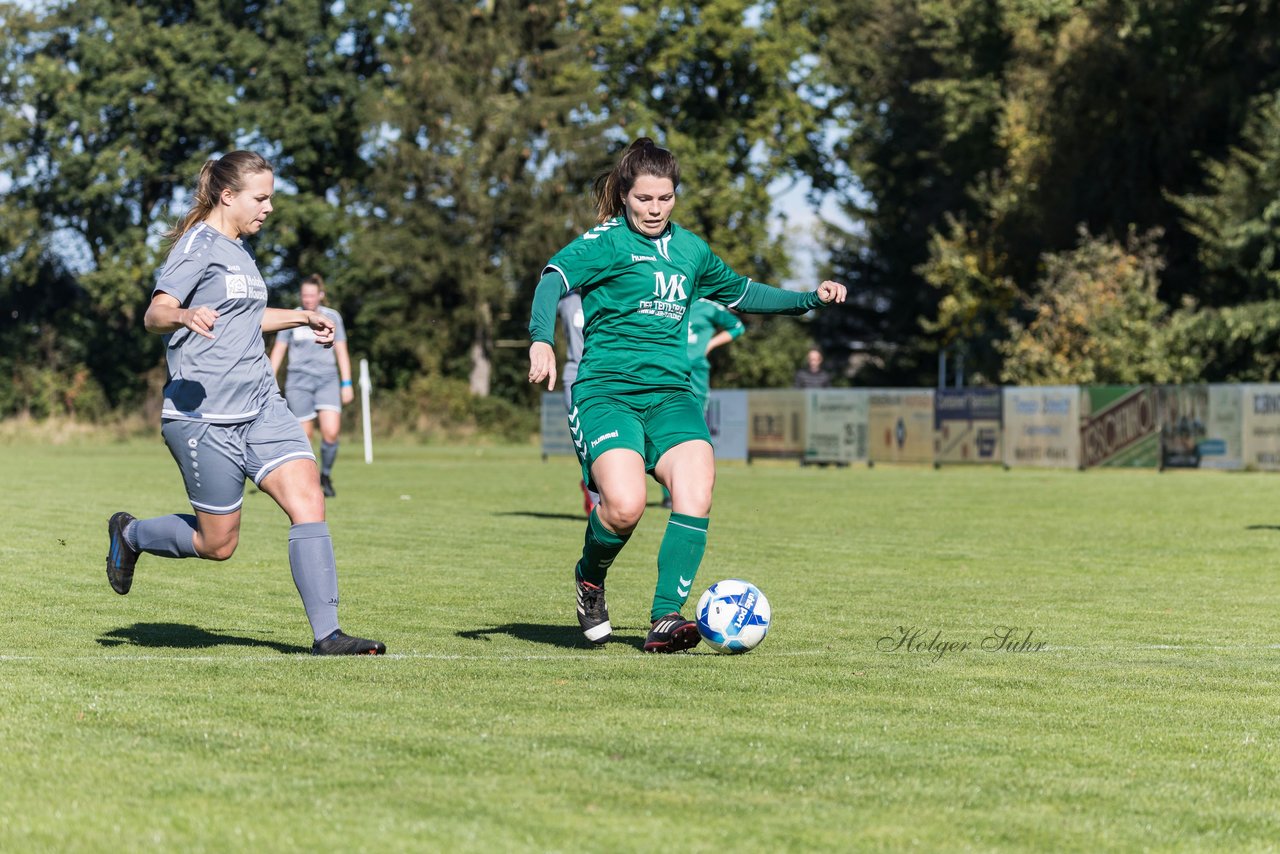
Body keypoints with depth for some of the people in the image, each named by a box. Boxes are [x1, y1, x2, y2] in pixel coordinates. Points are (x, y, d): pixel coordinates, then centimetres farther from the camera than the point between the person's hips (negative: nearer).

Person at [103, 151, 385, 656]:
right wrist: (184, 316, -42)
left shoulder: (240, 248, 17)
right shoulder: (198, 245, -9)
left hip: (261, 406, 8)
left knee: (308, 500, -11)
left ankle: (326, 635, -12)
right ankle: (130, 534, 29)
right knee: (218, 543, 0)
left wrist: (303, 319, 33)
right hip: (204, 416, -8)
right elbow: (154, 315, -20)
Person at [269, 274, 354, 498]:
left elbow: (341, 351, 10)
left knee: (331, 432, -15)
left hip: (327, 379, 0)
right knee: (304, 435, -5)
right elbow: (278, 351, 9)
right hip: (298, 380, 0)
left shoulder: (332, 317, 7)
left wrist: (346, 384, 4)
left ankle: (326, 476, 6)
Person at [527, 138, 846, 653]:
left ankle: (666, 619, -19)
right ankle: (590, 579, 8)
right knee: (625, 507, -25)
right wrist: (542, 340, -37)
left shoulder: (689, 249, 17)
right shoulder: (608, 242, -2)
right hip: (606, 391, -5)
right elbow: (554, 278, -19)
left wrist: (810, 300, 29)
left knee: (696, 487, -22)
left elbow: (741, 293, 35)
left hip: (669, 392, 5)